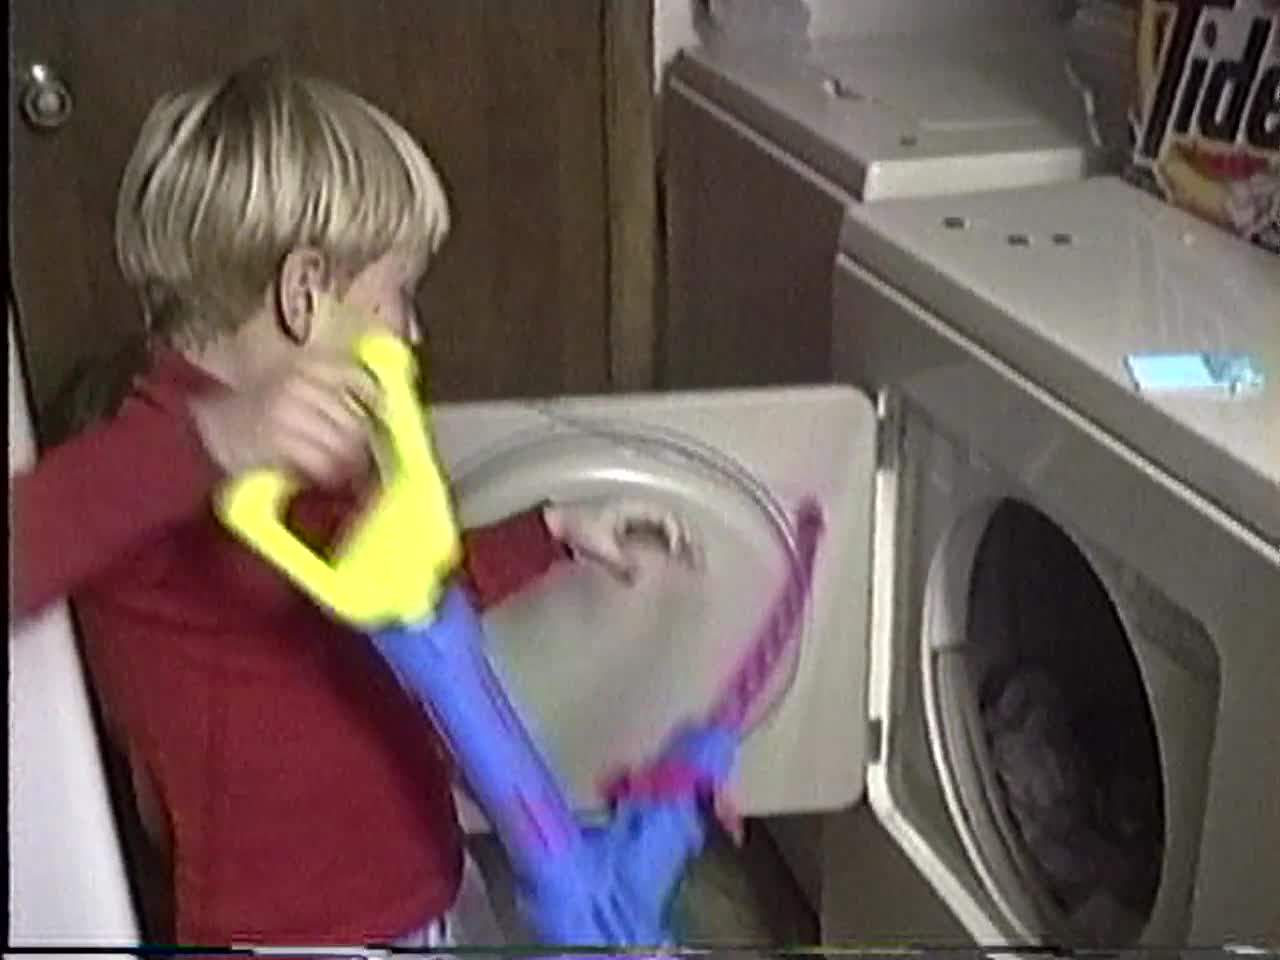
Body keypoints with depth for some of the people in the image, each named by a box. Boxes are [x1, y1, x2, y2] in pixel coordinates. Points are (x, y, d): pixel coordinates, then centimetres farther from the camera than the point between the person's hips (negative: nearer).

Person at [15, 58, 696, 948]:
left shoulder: (295, 456, 7)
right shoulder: (161, 461, -25)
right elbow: (25, 548, -47)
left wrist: (555, 533, 23)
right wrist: (211, 441, -57)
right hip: (292, 930, -9)